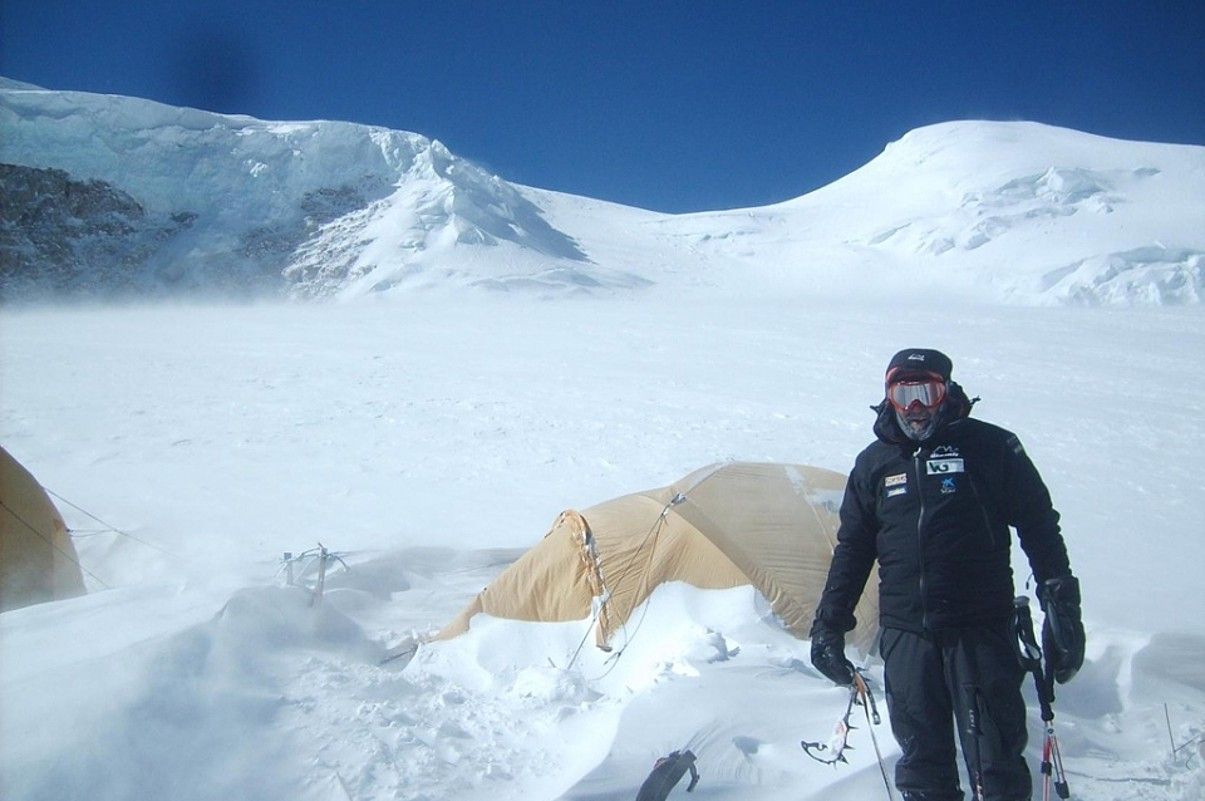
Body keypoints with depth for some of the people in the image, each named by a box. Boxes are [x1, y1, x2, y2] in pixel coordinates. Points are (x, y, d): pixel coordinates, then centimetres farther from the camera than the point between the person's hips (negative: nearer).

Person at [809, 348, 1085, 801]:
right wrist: (830, 622, 13)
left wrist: (1060, 604, -1)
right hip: (905, 632, 3)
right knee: (920, 758, 10)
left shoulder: (991, 448, 0)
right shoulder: (875, 462, 9)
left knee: (995, 761, 0)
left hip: (981, 628, -3)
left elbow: (1040, 528, 4)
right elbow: (852, 548, 16)